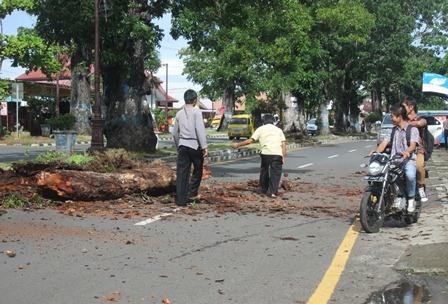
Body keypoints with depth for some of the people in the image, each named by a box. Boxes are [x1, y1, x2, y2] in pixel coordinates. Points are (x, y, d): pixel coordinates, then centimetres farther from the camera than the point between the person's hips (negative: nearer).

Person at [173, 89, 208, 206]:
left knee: (182, 173, 4)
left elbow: (175, 132, 15)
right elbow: (200, 129, -13)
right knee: (197, 170, 16)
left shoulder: (179, 113, 11)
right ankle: (192, 193, 15)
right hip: (194, 145, -4)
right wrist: (204, 146, -13)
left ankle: (181, 200, 4)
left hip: (182, 145, 4)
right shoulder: (196, 111, -4)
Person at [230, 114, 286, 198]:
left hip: (266, 153, -1)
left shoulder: (261, 129, 17)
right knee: (275, 173, 5)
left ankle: (262, 190, 27)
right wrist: (283, 158, 15)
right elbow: (284, 144, 13)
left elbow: (250, 141, 11)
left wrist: (238, 144, 22)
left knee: (264, 171, 19)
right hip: (278, 154, 1)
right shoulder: (278, 129, 24)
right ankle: (273, 192, -6)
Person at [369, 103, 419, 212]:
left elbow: (413, 145, -13)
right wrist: (376, 151, -13)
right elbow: (384, 143, 8)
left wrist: (407, 152, -36)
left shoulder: (412, 129, 2)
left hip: (409, 159, -4)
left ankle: (411, 199, -13)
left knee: (410, 175, -37)